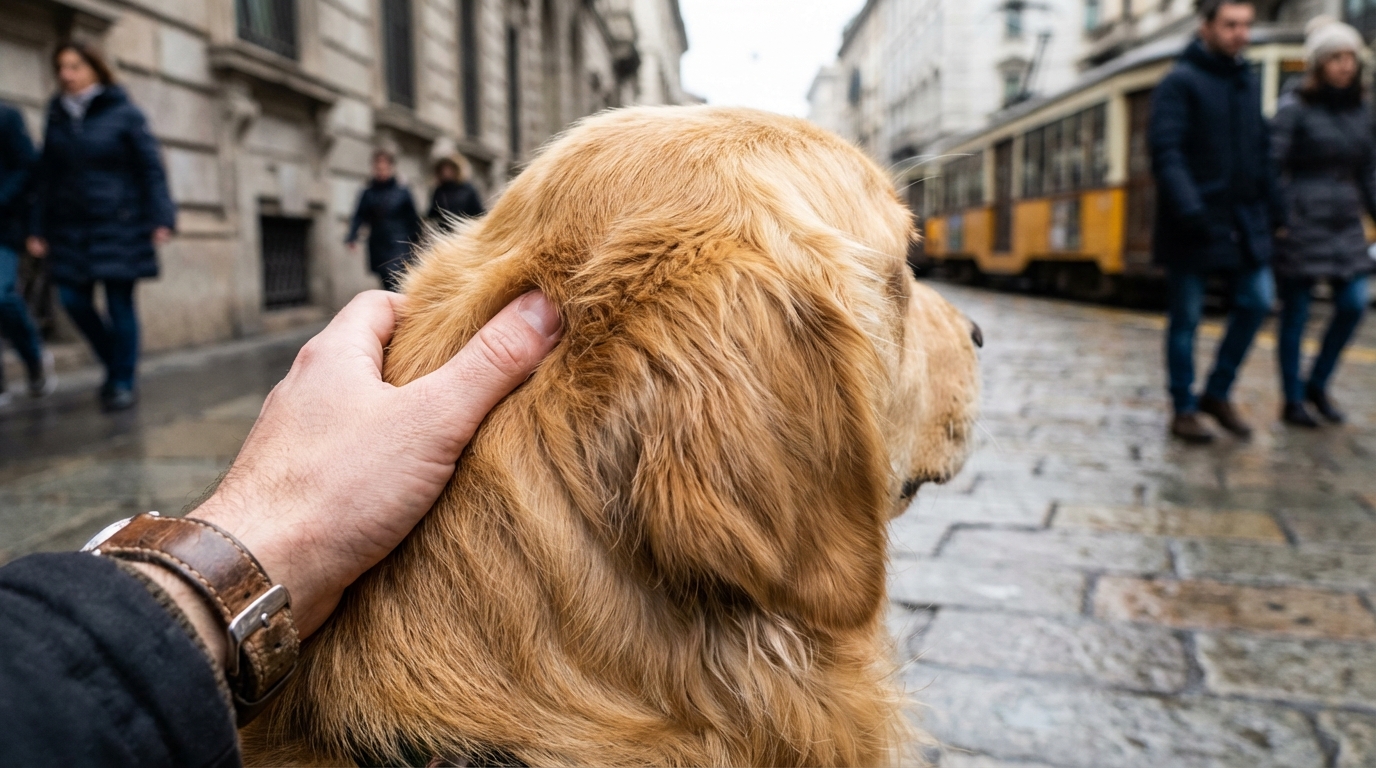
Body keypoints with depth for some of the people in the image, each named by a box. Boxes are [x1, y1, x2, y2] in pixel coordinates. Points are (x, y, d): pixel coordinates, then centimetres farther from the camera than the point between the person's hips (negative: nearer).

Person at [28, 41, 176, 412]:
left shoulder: (123, 113, -1)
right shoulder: (57, 116, 12)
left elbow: (150, 168, -5)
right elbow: (45, 177, 14)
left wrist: (160, 218, -15)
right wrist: (39, 228, 10)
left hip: (118, 224, -5)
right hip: (71, 226, 5)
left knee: (120, 303, -3)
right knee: (74, 300, 0)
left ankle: (124, 382, 7)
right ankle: (114, 364, 21)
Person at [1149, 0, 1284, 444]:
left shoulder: (1248, 81, 14)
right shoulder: (1180, 82, -7)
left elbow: (1261, 152, 18)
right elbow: (1166, 152, -17)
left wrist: (1273, 209, 13)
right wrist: (1190, 210, -27)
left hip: (1243, 223, 7)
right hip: (1193, 227, -7)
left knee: (1257, 300, 4)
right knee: (1186, 318, 1)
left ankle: (1217, 394, 19)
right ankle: (1184, 410, 12)